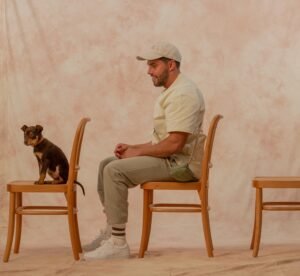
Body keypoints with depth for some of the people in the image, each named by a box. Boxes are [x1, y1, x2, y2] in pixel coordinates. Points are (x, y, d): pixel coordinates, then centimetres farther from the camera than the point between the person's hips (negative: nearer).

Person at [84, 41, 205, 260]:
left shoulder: (182, 94, -18)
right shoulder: (172, 91, 18)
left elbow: (175, 144, -26)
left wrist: (137, 152, -13)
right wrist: (133, 147, 7)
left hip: (181, 162, -11)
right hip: (169, 157, 11)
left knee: (115, 171, -22)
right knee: (106, 164, 11)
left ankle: (118, 242, -18)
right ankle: (112, 230, 10)